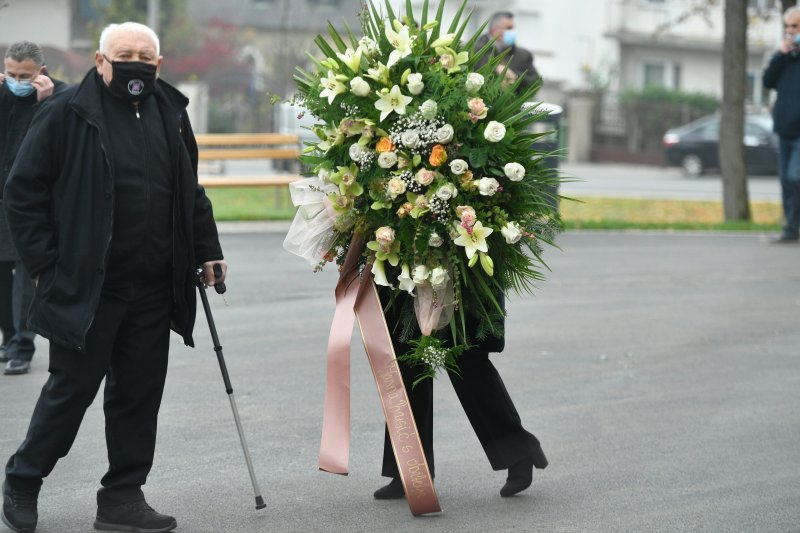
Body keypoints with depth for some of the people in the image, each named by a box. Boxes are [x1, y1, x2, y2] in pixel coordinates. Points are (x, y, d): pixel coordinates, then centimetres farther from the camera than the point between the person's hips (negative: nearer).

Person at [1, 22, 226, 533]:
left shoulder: (170, 113, 11)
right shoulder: (67, 113, -6)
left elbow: (191, 193, 21)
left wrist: (206, 251, 13)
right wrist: (47, 264, -9)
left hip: (154, 291, 5)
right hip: (86, 288, -5)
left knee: (140, 394, 7)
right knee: (73, 387, 3)